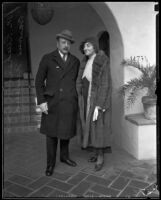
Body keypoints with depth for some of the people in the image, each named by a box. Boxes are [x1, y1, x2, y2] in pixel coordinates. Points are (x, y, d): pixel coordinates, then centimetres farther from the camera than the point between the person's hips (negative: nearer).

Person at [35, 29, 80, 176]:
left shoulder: (75, 61, 10)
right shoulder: (47, 59, 0)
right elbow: (39, 81, 0)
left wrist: (74, 99, 12)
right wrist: (41, 101, -8)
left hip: (69, 103, 3)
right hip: (52, 103, -2)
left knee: (66, 131, 13)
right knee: (51, 133, 5)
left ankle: (64, 156, 35)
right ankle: (51, 163, 21)